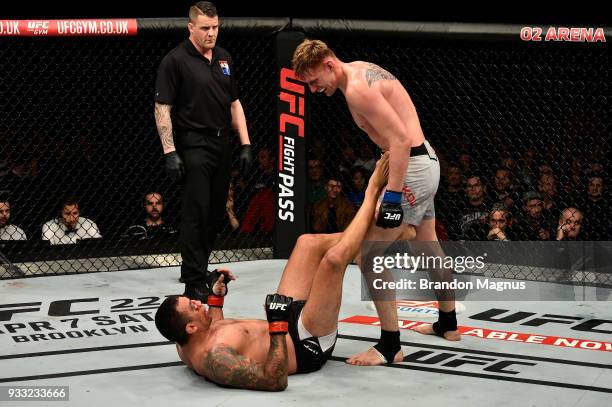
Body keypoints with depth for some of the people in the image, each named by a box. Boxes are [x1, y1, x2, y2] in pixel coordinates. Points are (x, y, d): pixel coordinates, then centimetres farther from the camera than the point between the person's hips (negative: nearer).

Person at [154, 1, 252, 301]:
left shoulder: (224, 58, 13)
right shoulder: (176, 60, -7)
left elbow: (234, 104, 19)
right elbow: (162, 108, -10)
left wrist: (245, 144, 12)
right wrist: (170, 152, -16)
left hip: (221, 145, 7)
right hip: (193, 146, -7)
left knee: (216, 212, 12)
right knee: (196, 212, -10)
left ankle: (195, 268, 27)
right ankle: (194, 283, -7)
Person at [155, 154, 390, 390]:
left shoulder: (186, 346, -7)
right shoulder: (213, 358, -37)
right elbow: (276, 381, -42)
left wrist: (216, 298, 12)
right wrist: (278, 327, -46)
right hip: (308, 345, -9)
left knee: (308, 242, 11)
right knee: (333, 259, -20)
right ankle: (372, 193, 4)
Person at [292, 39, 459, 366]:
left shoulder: (357, 89, -21)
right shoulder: (361, 70, 11)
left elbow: (401, 140, -26)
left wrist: (392, 196, -28)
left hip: (412, 167, -11)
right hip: (425, 160, 11)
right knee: (427, 249, 25)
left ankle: (389, 345, -8)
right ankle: (448, 324, 40)